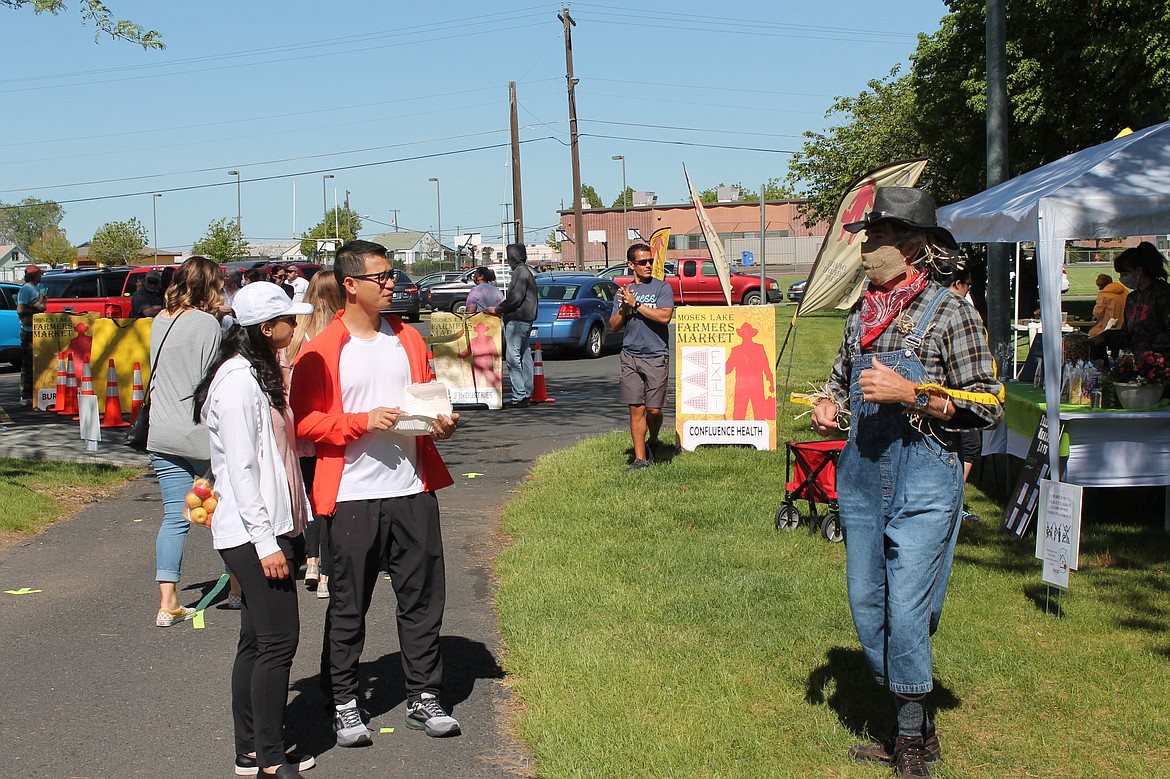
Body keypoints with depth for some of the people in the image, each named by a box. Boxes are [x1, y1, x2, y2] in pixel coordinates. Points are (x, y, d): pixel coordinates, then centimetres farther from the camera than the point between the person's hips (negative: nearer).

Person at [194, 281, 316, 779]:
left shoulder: (262, 373, 16)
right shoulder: (238, 379, -16)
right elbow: (241, 467, -19)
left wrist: (298, 519, 20)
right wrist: (264, 540, -19)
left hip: (271, 528, 10)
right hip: (253, 532, -10)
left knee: (257, 641, 12)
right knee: (278, 639, -8)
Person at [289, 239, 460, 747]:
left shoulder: (408, 339, 12)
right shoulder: (320, 352, -4)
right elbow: (305, 421, -7)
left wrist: (441, 423, 0)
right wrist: (363, 422, -18)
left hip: (412, 491, 4)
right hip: (352, 496, -4)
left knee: (423, 597, 8)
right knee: (348, 605, 6)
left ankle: (423, 698, 19)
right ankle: (343, 703, 19)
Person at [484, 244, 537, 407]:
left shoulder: (520, 271, -12)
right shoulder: (527, 271, 20)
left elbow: (515, 298, -19)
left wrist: (497, 309, -9)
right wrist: (501, 310, 19)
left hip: (517, 320, -11)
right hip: (526, 320, 11)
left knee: (513, 357, -11)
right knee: (524, 357, 11)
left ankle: (519, 397, -14)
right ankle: (527, 395, 14)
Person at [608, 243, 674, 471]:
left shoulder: (662, 288, 2)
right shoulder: (623, 293, 14)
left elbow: (665, 316, -13)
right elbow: (614, 326, 13)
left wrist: (636, 304, -11)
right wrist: (623, 309, -6)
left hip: (656, 357, -3)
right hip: (630, 356, 3)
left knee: (654, 410, -1)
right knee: (636, 409, -1)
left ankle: (652, 442, 28)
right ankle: (640, 458, 3)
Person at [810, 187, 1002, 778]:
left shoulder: (948, 312, -7)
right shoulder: (863, 312, 12)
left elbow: (986, 407, -9)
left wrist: (909, 393, -18)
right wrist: (828, 407, 6)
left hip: (923, 479, -7)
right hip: (862, 476, 7)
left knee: (906, 613, -9)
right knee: (866, 608, 9)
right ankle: (912, 729, 23)